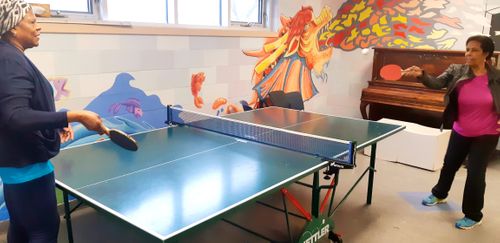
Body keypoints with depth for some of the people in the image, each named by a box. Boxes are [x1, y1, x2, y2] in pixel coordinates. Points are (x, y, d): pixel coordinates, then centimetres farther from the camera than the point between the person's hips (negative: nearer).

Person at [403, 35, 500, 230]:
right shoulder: (457, 71, -10)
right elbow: (437, 83, -26)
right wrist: (421, 75, -45)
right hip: (460, 132, 3)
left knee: (475, 172, 0)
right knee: (449, 164, 19)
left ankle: (473, 215, 20)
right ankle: (439, 194, 47)